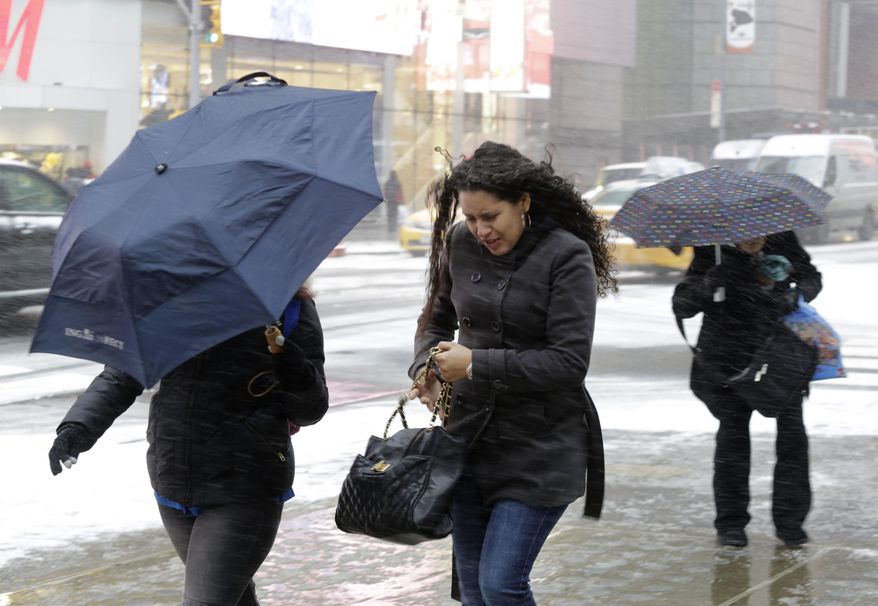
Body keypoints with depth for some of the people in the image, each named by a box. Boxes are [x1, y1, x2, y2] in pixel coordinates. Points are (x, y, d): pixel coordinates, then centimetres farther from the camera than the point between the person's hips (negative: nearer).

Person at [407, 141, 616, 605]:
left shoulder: (567, 256, -13)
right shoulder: (460, 244, 3)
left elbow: (569, 362, -18)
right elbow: (437, 319, 19)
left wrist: (476, 364, -18)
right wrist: (426, 368, -2)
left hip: (540, 448, -5)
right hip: (470, 436, 6)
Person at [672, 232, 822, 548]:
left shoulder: (783, 241, -4)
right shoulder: (713, 253, -11)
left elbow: (812, 278, 12)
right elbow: (682, 306, -13)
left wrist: (797, 295, -11)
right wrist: (708, 282, -32)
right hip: (728, 361, -2)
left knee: (792, 432, -4)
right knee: (733, 431, 0)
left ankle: (790, 520, 6)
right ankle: (731, 522, 11)